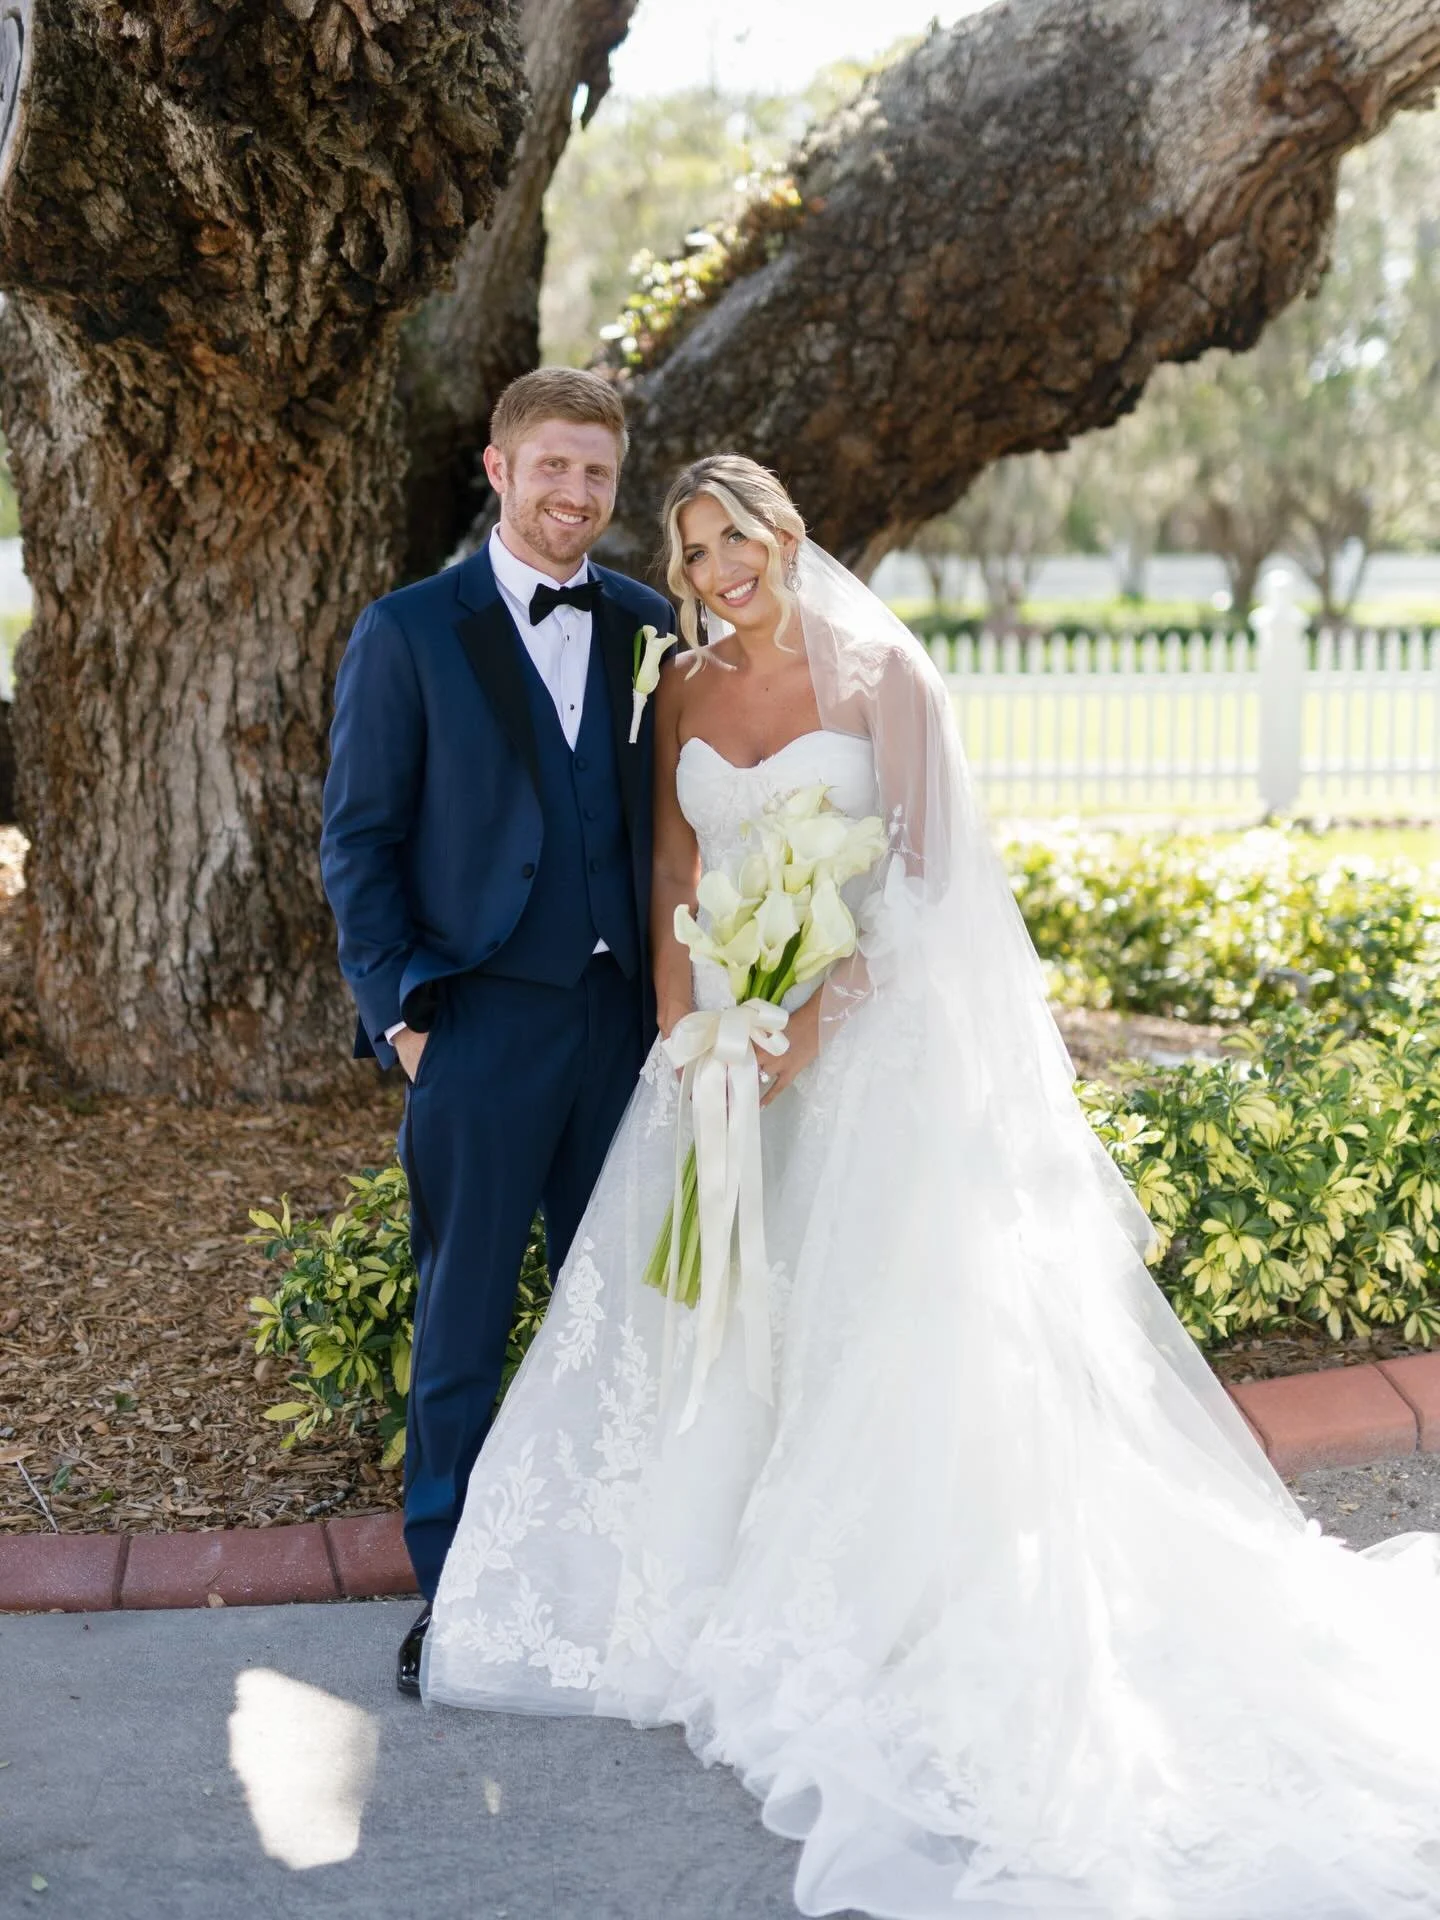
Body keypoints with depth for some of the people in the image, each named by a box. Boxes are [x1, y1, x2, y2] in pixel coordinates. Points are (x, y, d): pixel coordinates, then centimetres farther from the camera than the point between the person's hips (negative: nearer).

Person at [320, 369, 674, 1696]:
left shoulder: (648, 627, 9)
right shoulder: (408, 633, -1)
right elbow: (359, 841, -1)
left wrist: (678, 991, 4)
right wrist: (402, 1010, -8)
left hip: (626, 1023, 3)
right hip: (480, 1026, -3)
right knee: (462, 1325, 5)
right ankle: (449, 1596, 18)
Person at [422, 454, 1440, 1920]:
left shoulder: (879, 674, -6)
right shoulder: (686, 692, 8)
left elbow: (919, 867, -11)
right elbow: (673, 879, 7)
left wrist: (815, 1019, -20)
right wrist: (686, 1041, -5)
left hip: (867, 1029, -4)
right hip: (727, 1028, 5)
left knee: (865, 1322, -2)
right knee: (719, 1314, 6)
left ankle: (883, 1622, 11)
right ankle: (735, 1601, 20)